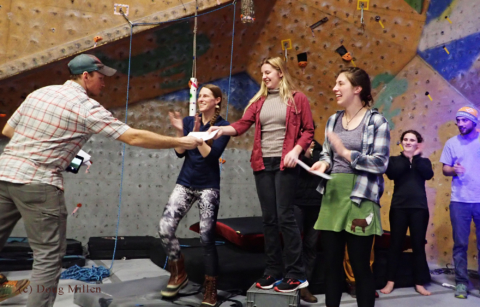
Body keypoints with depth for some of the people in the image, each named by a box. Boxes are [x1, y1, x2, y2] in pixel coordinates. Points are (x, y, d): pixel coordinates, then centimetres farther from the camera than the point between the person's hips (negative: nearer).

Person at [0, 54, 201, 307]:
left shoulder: (40, 92, 13)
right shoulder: (87, 107, -8)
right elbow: (134, 137, -12)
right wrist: (180, 142, -5)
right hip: (38, 183, -7)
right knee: (49, 255, 3)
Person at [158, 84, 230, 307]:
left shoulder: (223, 126, -5)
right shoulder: (189, 121, 6)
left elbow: (211, 156, -16)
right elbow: (180, 153, -1)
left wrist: (197, 135, -23)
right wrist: (179, 131, -13)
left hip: (208, 187, -4)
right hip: (185, 183, 4)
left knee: (207, 238, -4)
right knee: (165, 228, -9)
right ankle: (178, 274, 15)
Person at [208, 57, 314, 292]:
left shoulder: (297, 98, 3)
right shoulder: (258, 101, 13)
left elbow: (308, 131, 1)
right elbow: (242, 125, 1)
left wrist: (296, 150, -15)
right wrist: (222, 129, -17)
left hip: (285, 164, -4)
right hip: (262, 163, 5)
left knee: (284, 215, -6)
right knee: (268, 218, 7)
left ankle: (297, 274, 5)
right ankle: (273, 271, 17)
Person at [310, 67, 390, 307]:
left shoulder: (376, 121, -4)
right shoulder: (333, 120, 12)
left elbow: (381, 163, -11)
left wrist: (346, 153, -17)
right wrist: (324, 163, -5)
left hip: (360, 199, -5)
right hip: (332, 196, 5)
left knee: (360, 265, 3)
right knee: (332, 263, 11)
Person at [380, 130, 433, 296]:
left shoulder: (424, 161, 10)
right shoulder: (394, 160, 7)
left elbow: (428, 175, -11)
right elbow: (392, 174, -14)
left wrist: (416, 157, -9)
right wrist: (407, 157, -11)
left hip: (419, 207, 1)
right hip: (399, 207, -1)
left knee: (418, 244, 5)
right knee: (396, 243, 4)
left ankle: (419, 283, 15)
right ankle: (390, 281, 13)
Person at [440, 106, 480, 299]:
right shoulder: (452, 143, 5)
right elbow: (445, 169, 6)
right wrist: (454, 170, -15)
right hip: (459, 200, 1)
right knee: (460, 244, 5)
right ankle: (461, 282, 14)